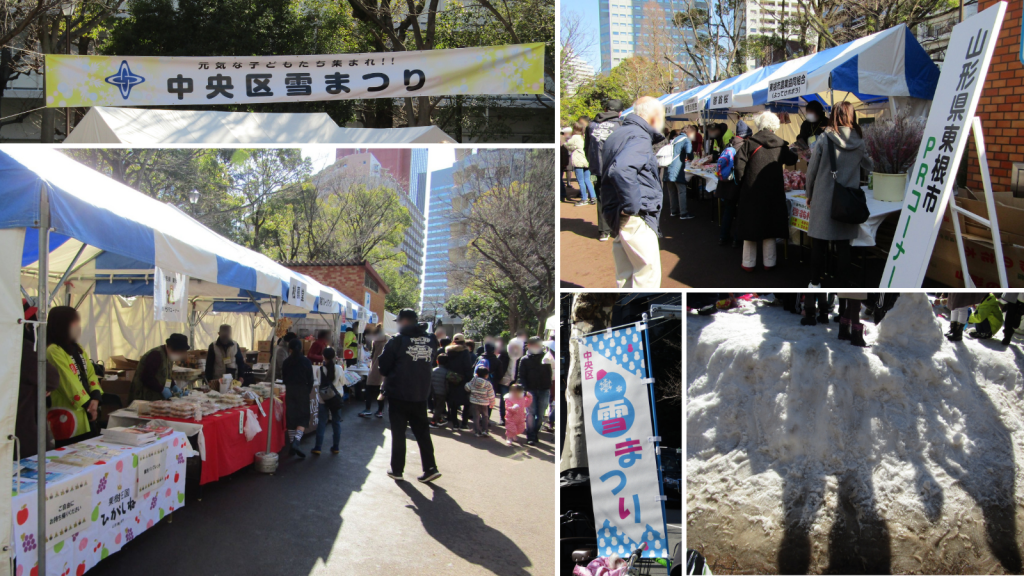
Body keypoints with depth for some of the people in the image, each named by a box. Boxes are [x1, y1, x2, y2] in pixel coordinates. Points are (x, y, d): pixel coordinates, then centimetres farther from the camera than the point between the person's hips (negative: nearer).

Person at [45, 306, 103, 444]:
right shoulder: (54, 351, -14)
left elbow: (90, 373, 9)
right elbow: (69, 381, -18)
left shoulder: (78, 349, 14)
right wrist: (87, 404, -13)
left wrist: (95, 398, -7)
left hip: (86, 415, 8)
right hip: (67, 416, -8)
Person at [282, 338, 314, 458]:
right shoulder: (306, 361, -6)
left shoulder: (286, 362, -1)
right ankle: (296, 441, -18)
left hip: (290, 391, 2)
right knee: (303, 417, 4)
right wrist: (309, 390, 12)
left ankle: (292, 445, 12)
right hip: (303, 391, -2)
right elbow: (310, 379, -3)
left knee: (291, 417, 9)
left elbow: (284, 378, 8)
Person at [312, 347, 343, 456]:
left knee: (322, 423, 5)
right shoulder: (338, 369, -10)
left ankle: (318, 448, 5)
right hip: (336, 398, 1)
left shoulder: (320, 369, -11)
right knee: (336, 423, 11)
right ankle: (336, 447, 16)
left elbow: (317, 382, 0)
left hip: (323, 399, -1)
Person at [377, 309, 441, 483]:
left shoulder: (397, 340, -14)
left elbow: (383, 366, -7)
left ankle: (397, 469, 14)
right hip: (421, 395, 4)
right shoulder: (430, 339, -1)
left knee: (398, 433, 7)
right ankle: (430, 468, 8)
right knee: (422, 432, 12)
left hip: (399, 395, -4)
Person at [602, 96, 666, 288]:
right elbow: (621, 170, -33)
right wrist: (632, 205, -26)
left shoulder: (621, 134, 17)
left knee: (626, 276, 15)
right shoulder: (639, 138, -14)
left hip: (619, 217, 10)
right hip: (636, 220, -10)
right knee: (648, 275, -6)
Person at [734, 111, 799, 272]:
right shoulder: (780, 145, 1)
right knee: (770, 227, 11)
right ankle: (769, 263, 15)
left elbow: (739, 163, -16)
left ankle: (749, 263, 11)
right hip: (774, 192, 2)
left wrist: (741, 181, -3)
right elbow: (792, 160, 16)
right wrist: (790, 151, 37)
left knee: (750, 226, 6)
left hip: (752, 192, -2)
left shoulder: (750, 143, -7)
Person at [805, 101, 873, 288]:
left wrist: (809, 195, 9)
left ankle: (816, 281, 16)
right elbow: (869, 166, 15)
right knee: (843, 244, 9)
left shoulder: (824, 140, -9)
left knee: (819, 243, 9)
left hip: (823, 199, -2)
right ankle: (842, 281, 13)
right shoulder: (859, 143, -2)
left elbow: (811, 170, -4)